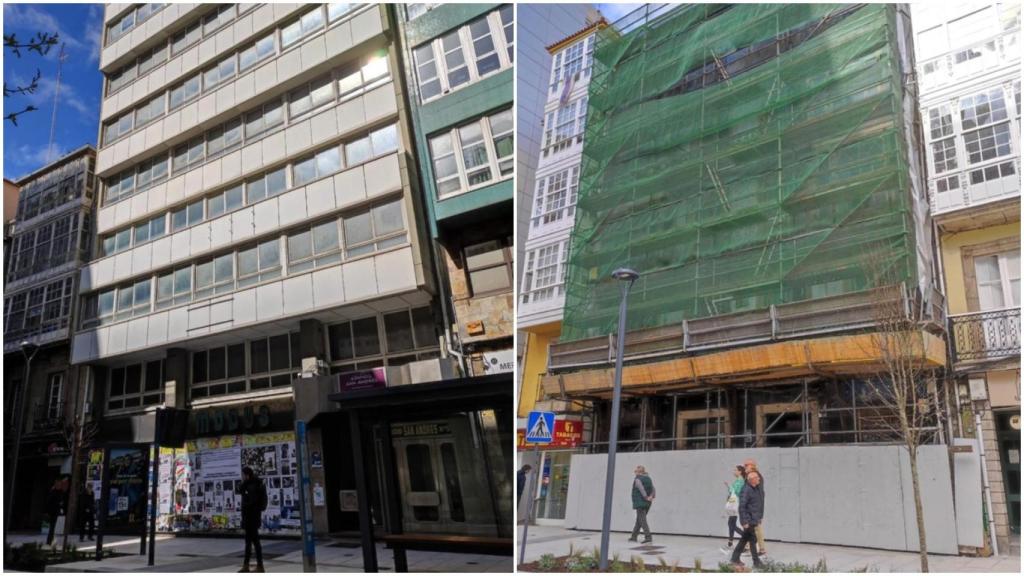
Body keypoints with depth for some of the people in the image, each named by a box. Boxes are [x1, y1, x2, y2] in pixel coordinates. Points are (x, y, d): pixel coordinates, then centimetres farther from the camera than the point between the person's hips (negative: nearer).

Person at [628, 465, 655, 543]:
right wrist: (651, 496, -8)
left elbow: (641, 489, -23)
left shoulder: (637, 479, -10)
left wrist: (646, 497, -20)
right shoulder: (648, 478, 12)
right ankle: (634, 536, 24)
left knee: (642, 520, -6)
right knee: (639, 520, 17)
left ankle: (648, 537, -16)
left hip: (640, 503, -8)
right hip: (647, 504, 8)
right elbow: (653, 489, 2)